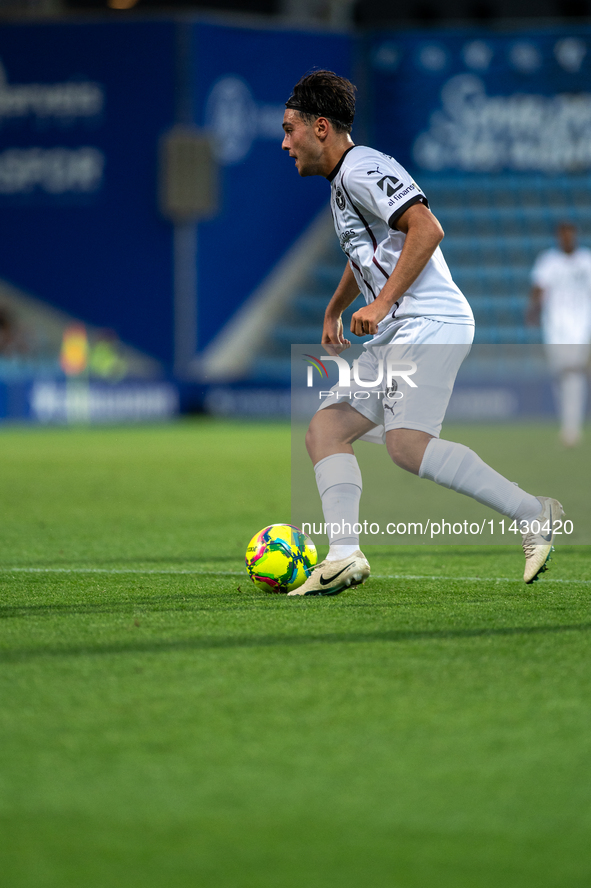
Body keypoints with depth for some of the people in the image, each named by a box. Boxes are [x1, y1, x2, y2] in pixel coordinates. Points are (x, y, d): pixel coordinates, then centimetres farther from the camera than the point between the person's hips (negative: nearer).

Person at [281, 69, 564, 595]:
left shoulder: (361, 168, -8)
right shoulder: (342, 184, 24)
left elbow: (427, 229, -21)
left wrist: (383, 301, -23)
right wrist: (334, 311, 52)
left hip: (430, 322, -11)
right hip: (396, 335, 11)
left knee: (406, 442, -25)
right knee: (325, 428, 2)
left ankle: (535, 515, -22)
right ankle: (344, 556, -9)